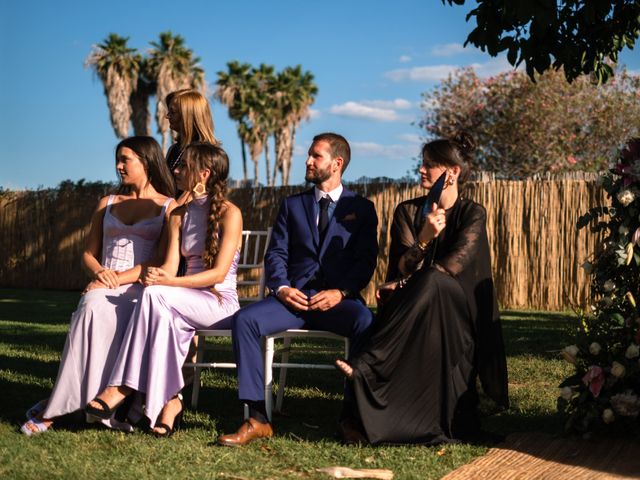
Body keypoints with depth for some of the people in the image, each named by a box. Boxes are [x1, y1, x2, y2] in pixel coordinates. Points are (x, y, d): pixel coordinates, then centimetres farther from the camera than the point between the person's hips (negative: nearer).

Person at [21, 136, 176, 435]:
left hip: (140, 290, -3)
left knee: (96, 310, -37)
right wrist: (99, 272, -4)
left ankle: (55, 407, -34)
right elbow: (88, 254, 21)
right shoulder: (107, 204, 24)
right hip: (103, 287, 4)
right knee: (93, 307, -36)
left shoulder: (169, 207, 8)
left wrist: (119, 278, -16)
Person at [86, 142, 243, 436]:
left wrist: (169, 282, -27)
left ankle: (122, 388, -33)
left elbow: (219, 273, -15)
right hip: (188, 302, 5)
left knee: (154, 295, -31)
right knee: (167, 316, -34)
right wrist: (157, 275, -22)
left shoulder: (229, 213, -7)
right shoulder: (180, 214, 14)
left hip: (220, 303, -5)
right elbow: (170, 266, 5)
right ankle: (170, 400, -34)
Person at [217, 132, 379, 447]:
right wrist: (281, 287, -9)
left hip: (338, 299, -2)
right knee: (244, 319, -27)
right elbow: (276, 254, 12)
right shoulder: (292, 205, 21)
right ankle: (257, 418, -27)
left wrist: (341, 292, -15)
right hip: (294, 297, 3)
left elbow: (366, 260, 3)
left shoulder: (361, 208, 14)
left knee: (366, 323, -37)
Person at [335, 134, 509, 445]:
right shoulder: (407, 211, 8)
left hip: (456, 309, -2)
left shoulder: (472, 214, 0)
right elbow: (402, 267, -3)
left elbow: (453, 265, -12)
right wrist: (424, 238, -23)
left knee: (432, 281, -36)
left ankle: (365, 365, -46)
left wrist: (405, 285, -14)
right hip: (411, 307, 2)